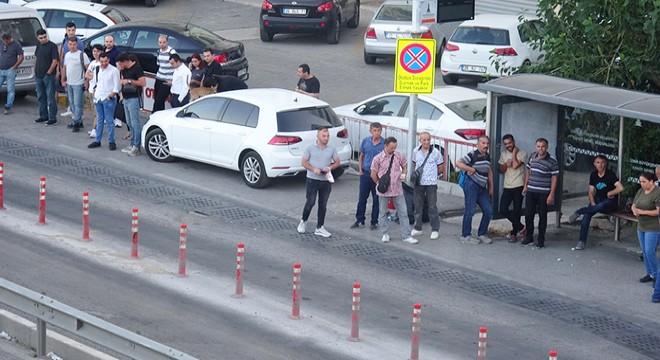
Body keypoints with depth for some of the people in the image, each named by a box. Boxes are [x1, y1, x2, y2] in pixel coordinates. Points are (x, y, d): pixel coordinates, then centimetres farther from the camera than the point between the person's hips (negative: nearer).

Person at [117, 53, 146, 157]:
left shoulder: (137, 69, -14)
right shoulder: (124, 69, 12)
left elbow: (143, 83, -21)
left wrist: (129, 81, -21)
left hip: (134, 99, -9)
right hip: (126, 99, 9)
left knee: (135, 123, -9)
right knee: (130, 123, 13)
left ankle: (136, 147, -9)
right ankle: (132, 144, 19)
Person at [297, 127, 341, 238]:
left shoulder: (332, 149, 4)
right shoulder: (310, 148, -3)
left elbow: (337, 162, 7)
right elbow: (304, 162, -4)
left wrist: (330, 168, -13)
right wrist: (313, 169, -20)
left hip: (326, 181, 3)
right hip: (312, 179, -3)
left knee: (323, 205, 7)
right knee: (310, 202, -3)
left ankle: (319, 228, 14)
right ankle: (303, 221, 20)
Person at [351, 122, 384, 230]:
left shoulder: (384, 143, -7)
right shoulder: (365, 141, 4)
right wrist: (360, 169, 5)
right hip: (365, 173, 3)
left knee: (376, 200, 5)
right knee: (362, 198, 7)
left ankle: (374, 222, 14)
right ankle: (359, 220, 17)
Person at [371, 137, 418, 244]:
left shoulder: (399, 156, 1)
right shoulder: (378, 158, -7)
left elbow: (405, 167, 18)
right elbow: (373, 175, -1)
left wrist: (403, 174, -1)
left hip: (397, 190, 2)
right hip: (384, 191, -2)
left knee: (403, 213, 1)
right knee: (382, 213, 8)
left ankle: (406, 236, 5)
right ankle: (385, 234, 22)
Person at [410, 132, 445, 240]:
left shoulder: (436, 152, -6)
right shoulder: (415, 151, 4)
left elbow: (441, 168, 3)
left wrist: (432, 174, 4)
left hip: (431, 184, -4)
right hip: (418, 183, 4)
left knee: (432, 207, -1)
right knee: (418, 207, 11)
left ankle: (435, 230, 6)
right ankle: (417, 228, 22)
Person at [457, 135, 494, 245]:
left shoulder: (487, 157, 13)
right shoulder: (473, 155, -11)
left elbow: (489, 172, 23)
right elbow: (458, 163, -17)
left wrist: (491, 187, 22)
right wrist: (471, 169, -21)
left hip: (482, 187, 8)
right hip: (471, 185, -8)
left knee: (488, 210, 5)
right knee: (470, 211, -6)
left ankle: (482, 234, 18)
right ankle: (465, 236, 2)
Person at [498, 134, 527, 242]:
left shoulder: (522, 154, -5)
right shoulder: (503, 154, 13)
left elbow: (515, 166, -19)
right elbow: (501, 170, 15)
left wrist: (514, 153, -9)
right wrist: (506, 165, -5)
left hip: (518, 186, -5)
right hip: (507, 187, 5)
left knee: (516, 210, 0)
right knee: (503, 209, -3)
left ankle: (513, 233, 10)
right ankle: (520, 227, 13)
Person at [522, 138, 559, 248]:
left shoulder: (552, 162, -9)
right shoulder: (532, 157, 6)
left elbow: (554, 179, -8)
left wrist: (551, 195, -12)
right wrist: (525, 186, 14)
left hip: (543, 193, -4)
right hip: (530, 191, 4)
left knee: (542, 216, 3)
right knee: (528, 214, 6)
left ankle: (541, 240, 12)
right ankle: (529, 237, 21)